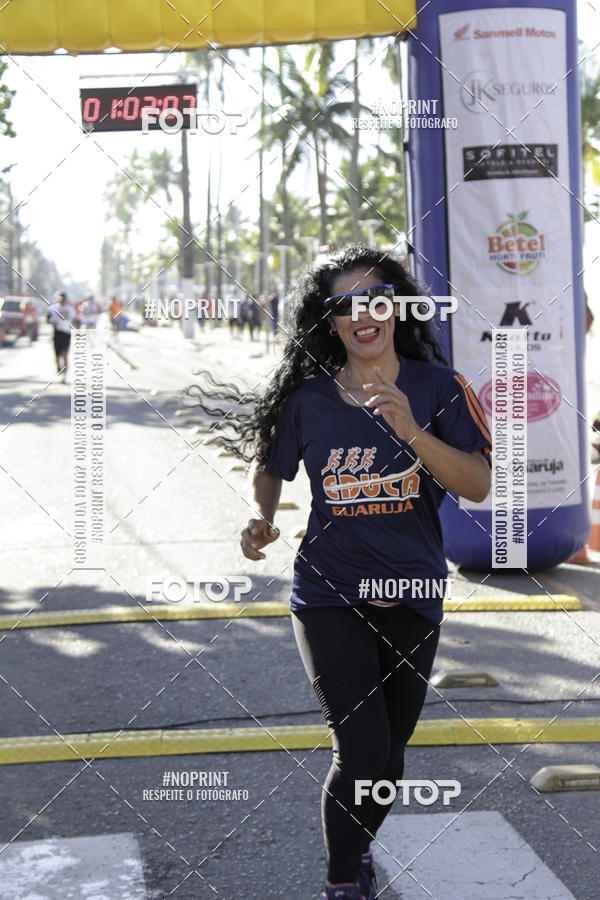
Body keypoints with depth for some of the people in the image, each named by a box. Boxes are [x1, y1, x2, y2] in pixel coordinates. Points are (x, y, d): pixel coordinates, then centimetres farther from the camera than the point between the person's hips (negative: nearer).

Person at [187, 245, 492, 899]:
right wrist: (262, 520, -6)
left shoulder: (437, 388, -3)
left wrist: (411, 431, -26)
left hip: (412, 599, 2)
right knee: (361, 748, -14)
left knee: (389, 750, 15)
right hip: (329, 597, -2)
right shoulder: (308, 399, -3)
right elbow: (270, 466, 14)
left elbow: (478, 485, -13)